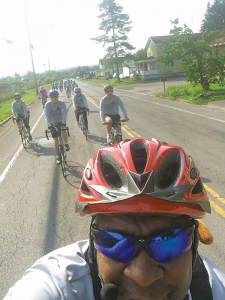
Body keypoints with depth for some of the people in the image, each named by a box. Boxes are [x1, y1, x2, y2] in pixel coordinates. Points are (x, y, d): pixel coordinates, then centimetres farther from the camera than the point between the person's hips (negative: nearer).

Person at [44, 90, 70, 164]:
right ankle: (57, 157, 16)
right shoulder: (48, 105, -17)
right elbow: (47, 115, -27)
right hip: (53, 124, 1)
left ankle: (66, 144, -7)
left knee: (64, 130, -33)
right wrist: (49, 124, -44)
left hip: (61, 122, 0)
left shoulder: (61, 103, -18)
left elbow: (64, 113, -32)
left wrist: (63, 123, -48)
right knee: (55, 141, 0)